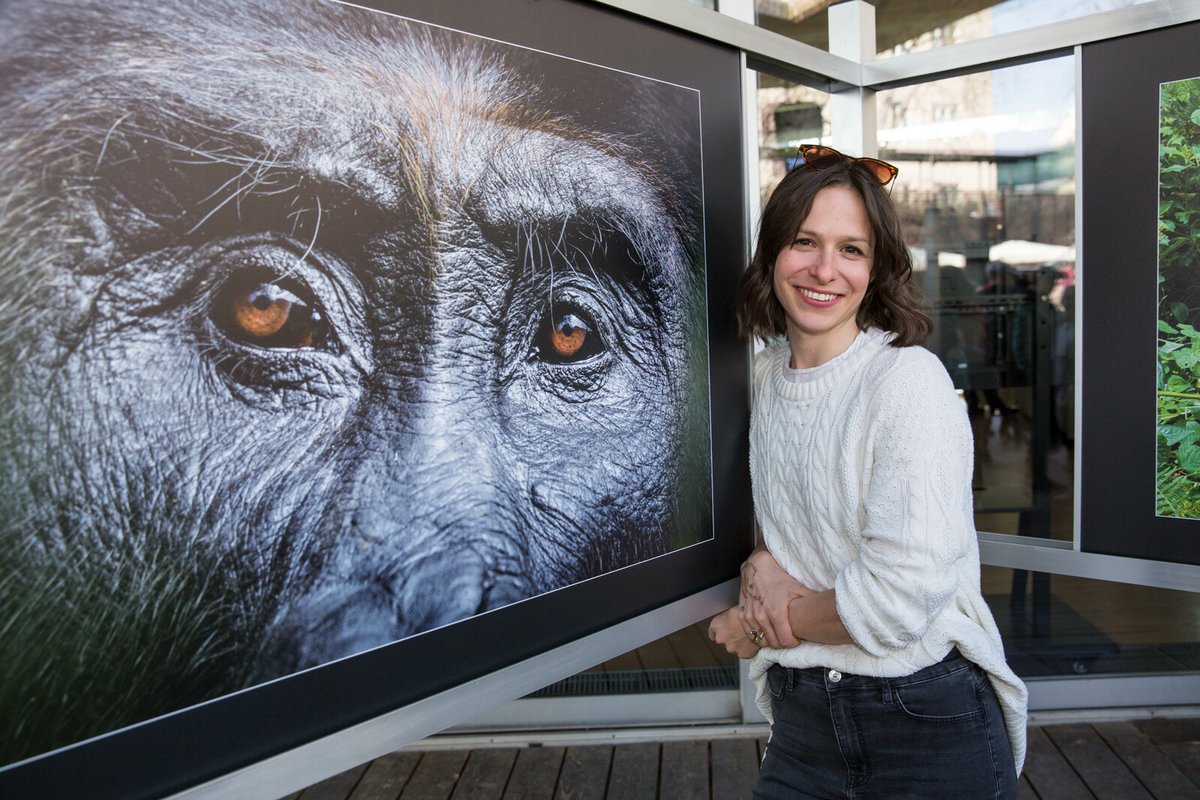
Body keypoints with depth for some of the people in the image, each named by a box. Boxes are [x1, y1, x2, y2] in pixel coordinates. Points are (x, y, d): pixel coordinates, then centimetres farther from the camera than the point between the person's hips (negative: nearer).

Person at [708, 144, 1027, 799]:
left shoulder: (911, 381, -20)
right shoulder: (768, 373, 1)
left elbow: (899, 601, -25)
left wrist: (752, 626, -11)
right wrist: (764, 568, -10)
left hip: (928, 729, -5)